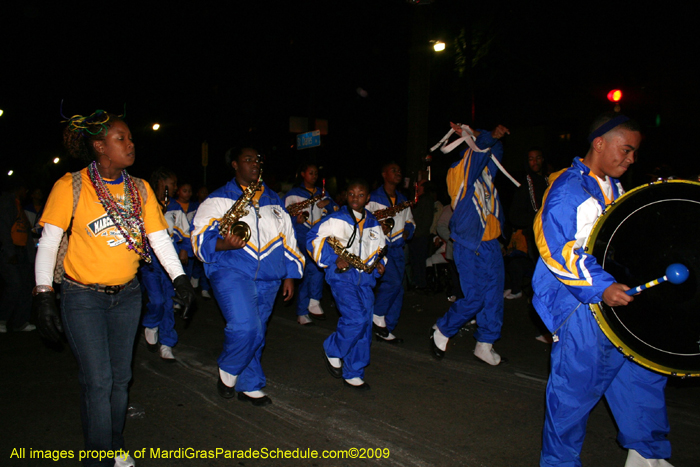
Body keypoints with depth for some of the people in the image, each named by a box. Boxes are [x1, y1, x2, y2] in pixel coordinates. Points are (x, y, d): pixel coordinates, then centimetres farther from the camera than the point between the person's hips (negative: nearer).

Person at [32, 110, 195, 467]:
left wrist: (179, 277, -13)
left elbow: (159, 237, 0)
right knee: (97, 381, -3)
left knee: (120, 378, 14)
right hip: (83, 298, -4)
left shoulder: (140, 189, 2)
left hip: (127, 295, 4)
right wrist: (44, 294, -17)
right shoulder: (71, 186, -11)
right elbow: (48, 241, -10)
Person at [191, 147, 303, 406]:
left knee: (254, 334, 10)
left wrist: (290, 274, 16)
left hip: (268, 278, 5)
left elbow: (287, 238, 22)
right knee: (245, 326, -23)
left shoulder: (273, 201, 20)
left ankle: (249, 386, 25)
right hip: (231, 271, -5)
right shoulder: (219, 200, 5)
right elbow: (200, 238, -4)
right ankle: (227, 372, 4)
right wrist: (223, 244, -25)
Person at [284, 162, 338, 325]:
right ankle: (314, 302, -7)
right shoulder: (293, 194, 5)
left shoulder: (322, 194, 18)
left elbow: (336, 208, 11)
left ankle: (302, 313, 6)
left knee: (309, 272, -2)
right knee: (317, 264, -22)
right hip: (301, 235, -4)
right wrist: (296, 219, -20)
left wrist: (326, 205, -9)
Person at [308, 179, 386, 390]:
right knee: (356, 319, -21)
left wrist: (379, 263, 5)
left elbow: (379, 249, 26)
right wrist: (334, 258, -16)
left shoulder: (374, 225, 14)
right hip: (342, 276, -6)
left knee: (364, 328, 5)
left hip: (365, 280, 6)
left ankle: (353, 374, 18)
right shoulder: (336, 219, -3)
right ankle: (332, 351, 6)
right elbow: (313, 238, -7)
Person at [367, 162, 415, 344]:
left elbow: (410, 221, 24)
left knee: (397, 290, 4)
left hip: (397, 248, 7)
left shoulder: (403, 200, 17)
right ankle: (377, 317, -4)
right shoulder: (373, 198, -2)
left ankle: (385, 330, 14)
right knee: (393, 281, -24)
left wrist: (407, 231, 2)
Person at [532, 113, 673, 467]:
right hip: (578, 304, -9)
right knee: (577, 384, -1)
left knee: (644, 371, 14)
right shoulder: (567, 189, -13)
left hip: (616, 296, 9)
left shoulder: (615, 189, 16)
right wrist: (600, 287, -29)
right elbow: (556, 249, -21)